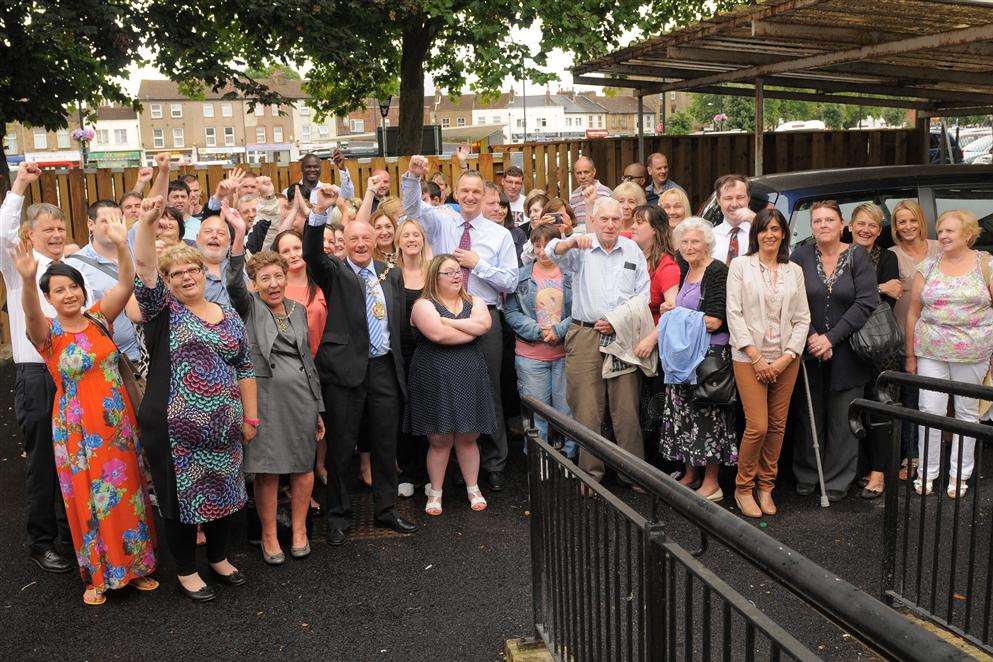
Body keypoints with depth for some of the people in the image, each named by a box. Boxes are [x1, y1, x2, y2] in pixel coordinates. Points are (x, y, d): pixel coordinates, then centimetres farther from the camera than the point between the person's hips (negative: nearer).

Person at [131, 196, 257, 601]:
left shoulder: (229, 318, 10)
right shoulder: (162, 310, -1)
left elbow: (244, 369, 12)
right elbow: (143, 266, -17)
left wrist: (250, 417, 9)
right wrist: (147, 221, -30)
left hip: (223, 428, 4)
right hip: (173, 429, -4)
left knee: (222, 492, 15)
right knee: (180, 496, 6)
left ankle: (219, 558, 37)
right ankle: (186, 572, 25)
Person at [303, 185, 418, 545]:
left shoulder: (391, 274, 12)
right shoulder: (334, 272, 0)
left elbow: (400, 319, 15)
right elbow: (312, 254, -21)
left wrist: (400, 362, 11)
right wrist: (319, 212, -35)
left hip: (385, 369, 4)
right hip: (345, 369, -4)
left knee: (385, 446, 12)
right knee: (340, 448, 5)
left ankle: (386, 510, 27)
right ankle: (338, 515, 20)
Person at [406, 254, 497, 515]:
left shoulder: (474, 302, 11)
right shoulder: (424, 305, -2)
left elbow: (483, 324, -11)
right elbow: (437, 335, -20)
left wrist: (447, 320, -10)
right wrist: (472, 329, -7)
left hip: (470, 379, 3)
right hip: (436, 379, -3)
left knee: (468, 437, 9)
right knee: (439, 440, 2)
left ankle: (473, 489, 23)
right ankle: (435, 492, 18)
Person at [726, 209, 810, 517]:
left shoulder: (794, 271, 11)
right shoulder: (740, 265, 1)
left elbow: (802, 318, 8)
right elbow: (734, 313, -5)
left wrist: (787, 357, -6)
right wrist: (756, 356, -11)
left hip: (786, 359, 4)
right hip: (749, 357, -4)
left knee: (777, 425, 6)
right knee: (758, 426, -9)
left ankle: (765, 487, 21)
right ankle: (743, 488, 9)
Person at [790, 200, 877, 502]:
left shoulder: (858, 257, -2)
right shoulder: (800, 256, 1)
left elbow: (866, 303, -9)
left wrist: (830, 338, -15)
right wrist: (810, 336, -14)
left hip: (845, 352, -1)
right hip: (808, 352, 1)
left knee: (842, 420, 5)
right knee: (809, 416, 7)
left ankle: (837, 480, 19)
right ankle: (806, 474, 23)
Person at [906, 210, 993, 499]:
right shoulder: (927, 267, 5)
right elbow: (913, 313, 7)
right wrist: (910, 355, 6)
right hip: (931, 351, 1)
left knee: (967, 412, 8)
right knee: (930, 410, 1)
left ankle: (959, 474, 20)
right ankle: (927, 472, 14)